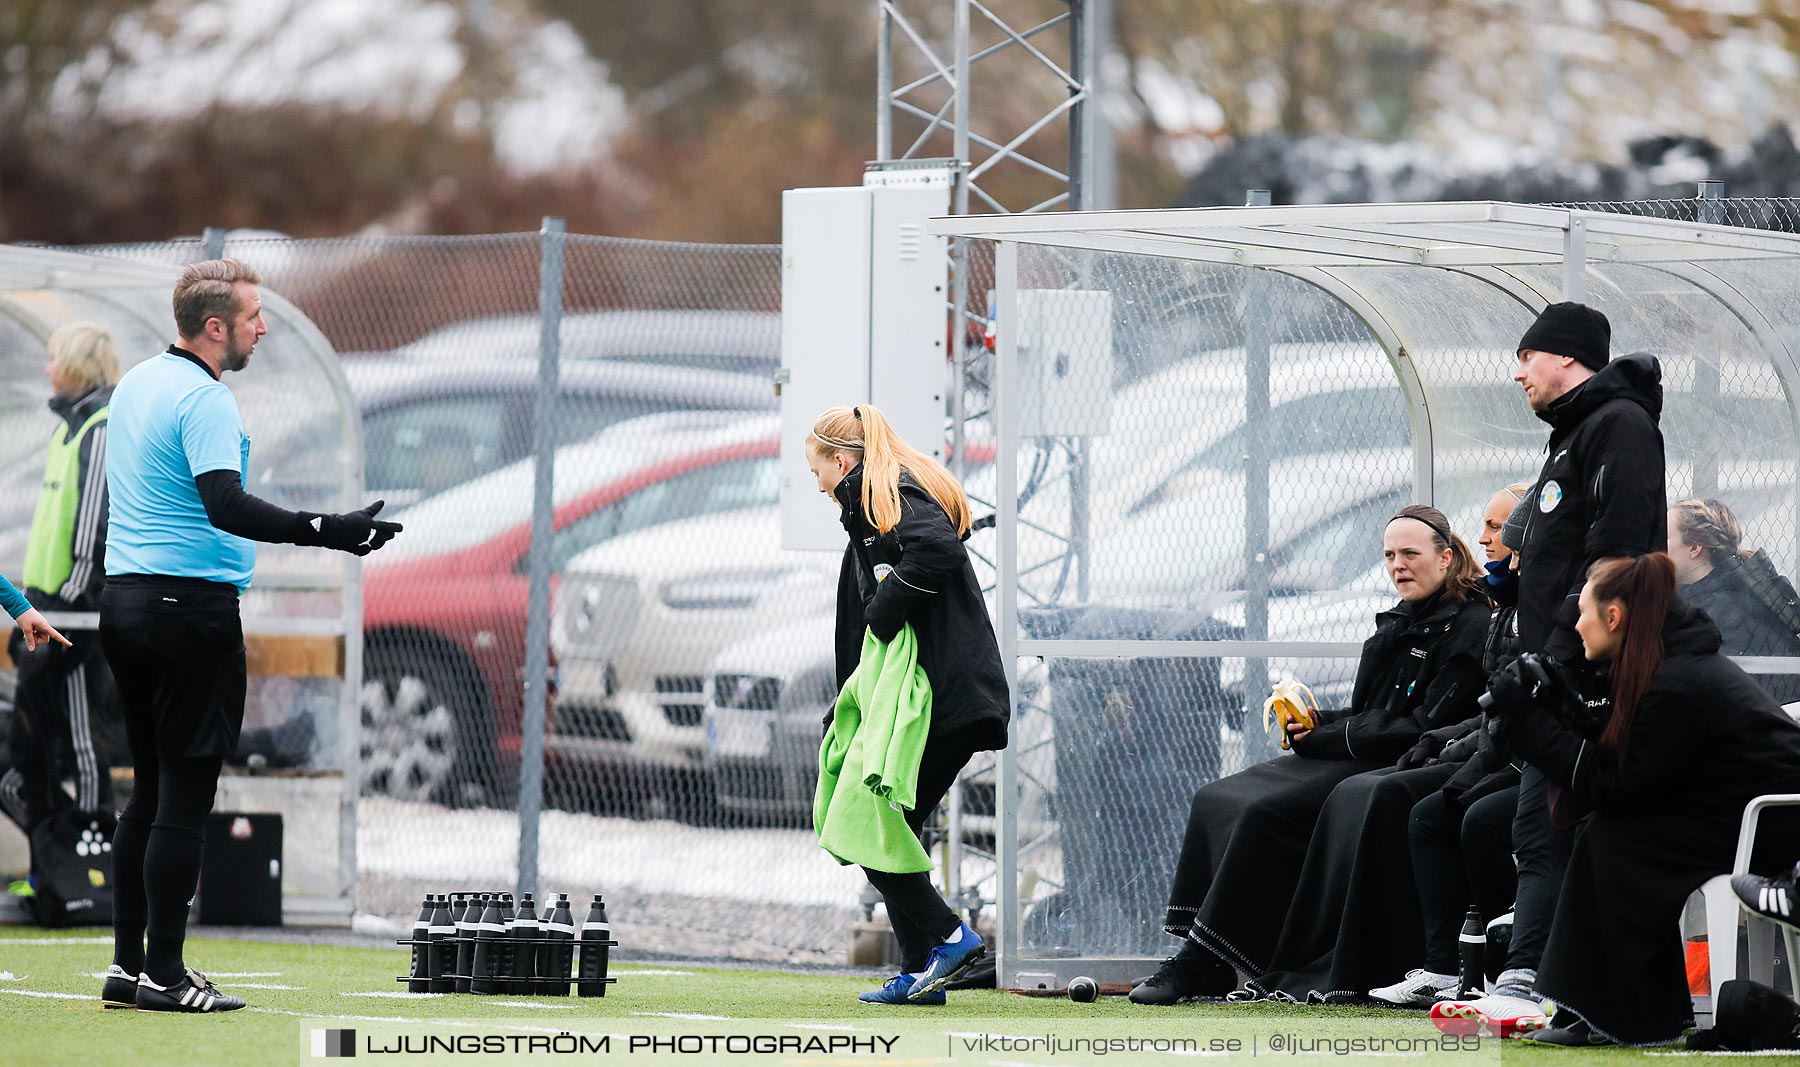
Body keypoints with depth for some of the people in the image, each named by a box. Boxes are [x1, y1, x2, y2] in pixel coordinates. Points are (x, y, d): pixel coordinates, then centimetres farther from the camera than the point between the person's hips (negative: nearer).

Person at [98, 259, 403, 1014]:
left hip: (125, 602, 9)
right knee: (185, 798, -6)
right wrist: (325, 531, -30)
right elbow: (225, 506, -27)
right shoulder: (204, 400, -15)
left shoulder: (136, 382, 13)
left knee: (149, 792, 12)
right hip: (191, 606, -9)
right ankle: (163, 974, -6)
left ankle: (128, 964, 12)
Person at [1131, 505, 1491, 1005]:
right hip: (1354, 758, 10)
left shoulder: (1467, 626, -10)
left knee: (1266, 813, -27)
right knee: (1214, 800, -4)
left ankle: (1204, 961, -22)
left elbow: (1425, 726, -17)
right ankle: (1198, 959, -12)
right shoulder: (1400, 621, 18)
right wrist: (1314, 723, 0)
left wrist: (1325, 737, -13)